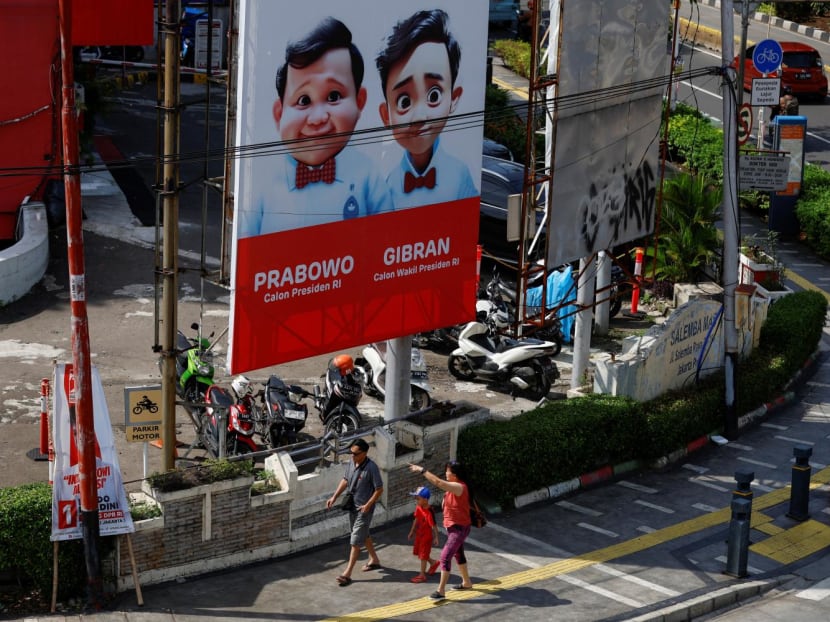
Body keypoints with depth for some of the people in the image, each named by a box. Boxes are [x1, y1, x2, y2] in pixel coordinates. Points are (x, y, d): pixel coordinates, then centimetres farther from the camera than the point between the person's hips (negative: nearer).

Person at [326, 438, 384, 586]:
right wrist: (334, 497, 7)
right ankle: (374, 560, 44)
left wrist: (368, 505, -23)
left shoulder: (371, 468, -23)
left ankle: (347, 573, -2)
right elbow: (345, 480, 13)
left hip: (364, 508, -8)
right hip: (353, 506, 8)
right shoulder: (352, 463, -2)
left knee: (355, 540, -5)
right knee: (364, 535, 24)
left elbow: (379, 489, -18)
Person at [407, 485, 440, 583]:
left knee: (423, 555, 1)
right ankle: (433, 563, 42)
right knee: (418, 553, 20)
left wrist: (436, 538, -17)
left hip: (427, 537, -8)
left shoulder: (429, 512, -26)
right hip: (419, 535, 8)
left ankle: (422, 575, 13)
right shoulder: (418, 508, -3)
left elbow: (434, 525, -21)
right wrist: (412, 531, 19)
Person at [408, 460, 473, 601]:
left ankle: (441, 591, -11)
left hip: (459, 528, -11)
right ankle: (466, 582, 41)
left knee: (445, 557, -13)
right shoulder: (453, 486, 5)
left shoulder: (459, 487, -26)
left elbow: (438, 482, -35)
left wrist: (422, 470, -31)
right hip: (452, 527, 11)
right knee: (458, 554, 24)